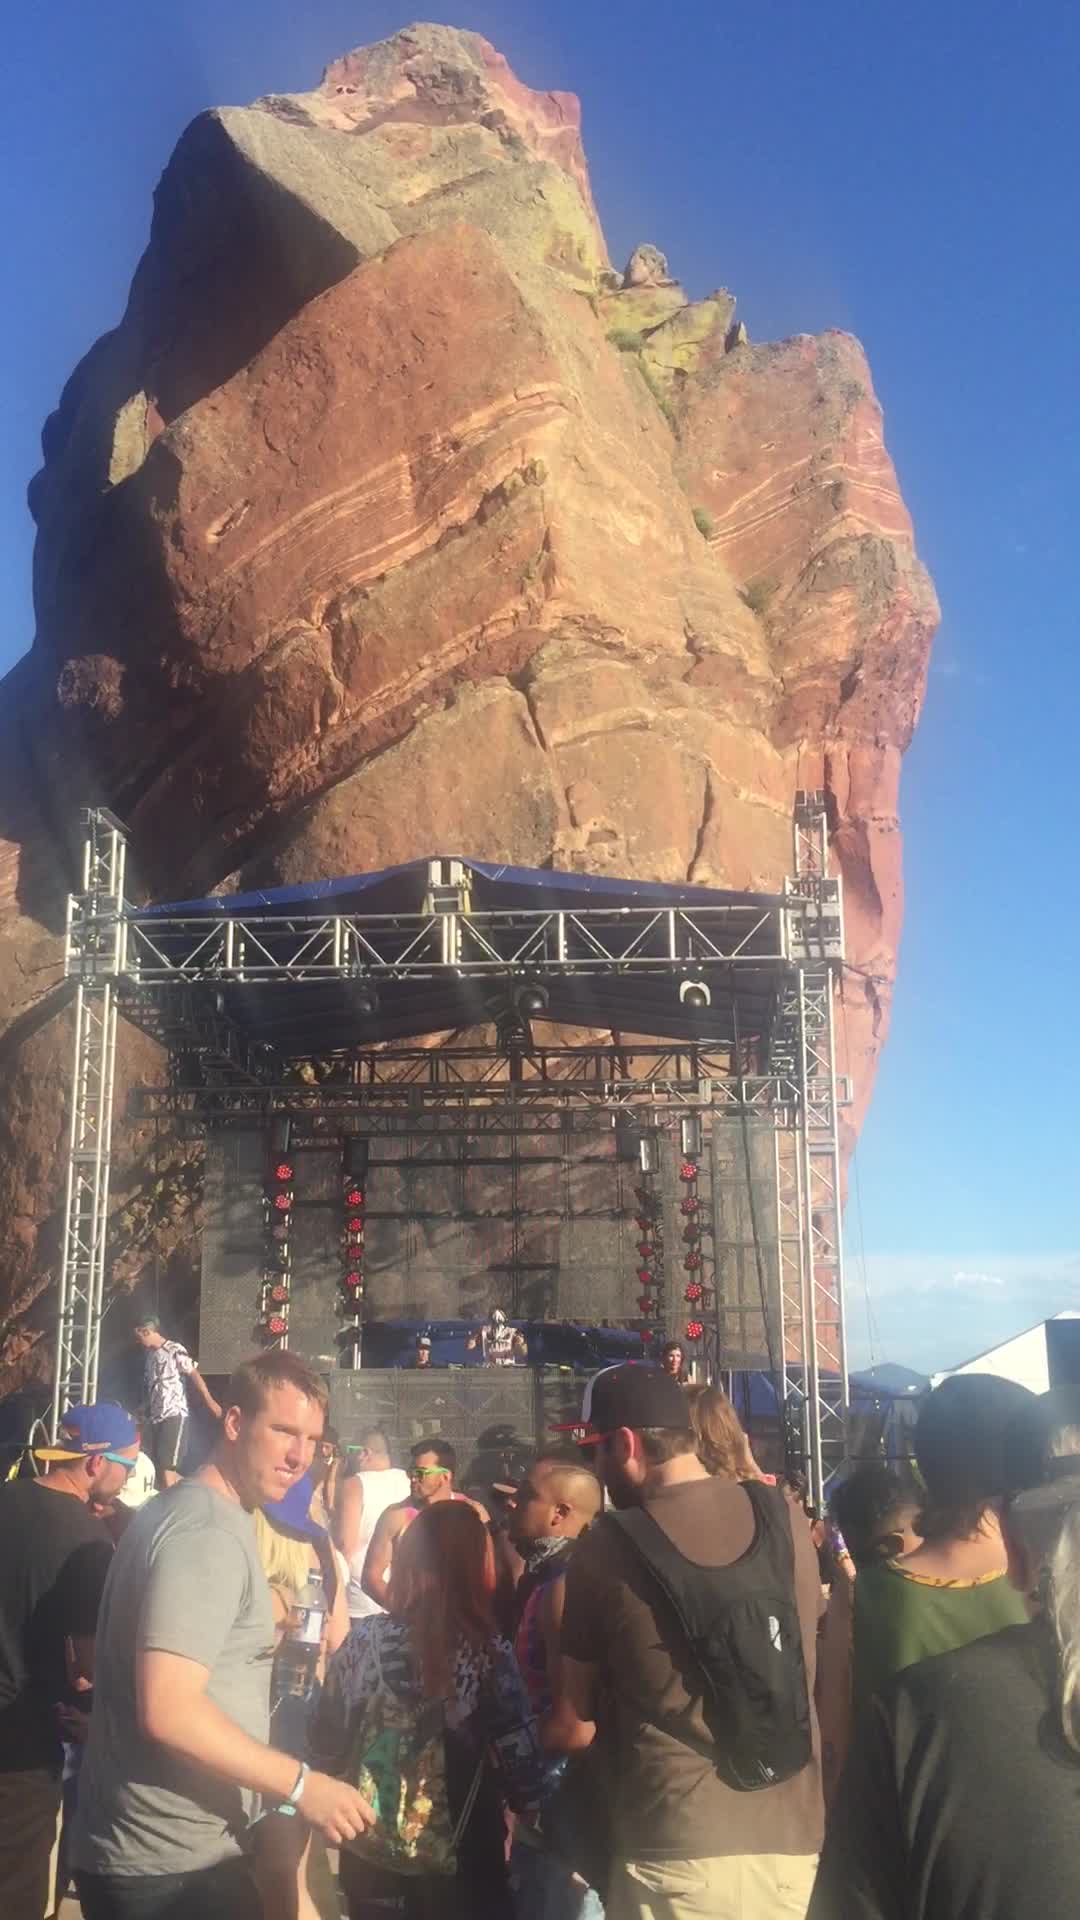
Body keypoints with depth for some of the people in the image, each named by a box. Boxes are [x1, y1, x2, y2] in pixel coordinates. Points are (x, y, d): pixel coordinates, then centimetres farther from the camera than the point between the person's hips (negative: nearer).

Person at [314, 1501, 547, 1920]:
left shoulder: (364, 1640, -9)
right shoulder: (489, 1653, -16)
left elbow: (328, 1747, -3)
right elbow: (521, 1762, -16)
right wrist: (529, 1805, 4)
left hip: (373, 1851, 2)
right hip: (463, 1856, -2)